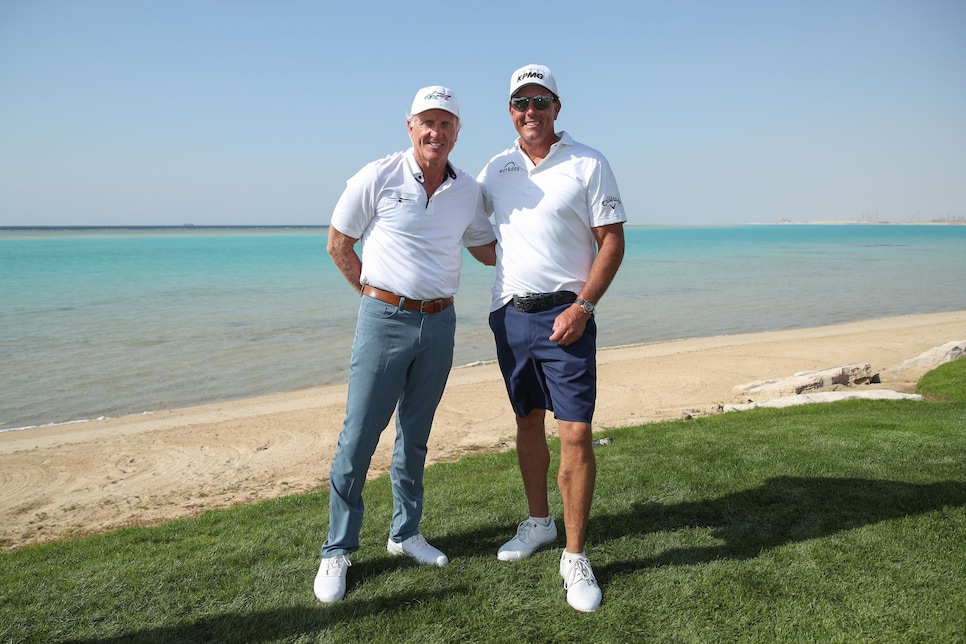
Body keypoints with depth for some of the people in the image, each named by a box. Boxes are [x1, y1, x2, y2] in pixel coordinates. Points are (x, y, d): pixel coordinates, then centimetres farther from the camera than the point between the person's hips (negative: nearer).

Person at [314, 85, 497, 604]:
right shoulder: (378, 178, -5)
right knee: (358, 437, -2)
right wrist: (374, 294, 1)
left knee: (414, 436, 15)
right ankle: (337, 551, 14)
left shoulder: (468, 192, 7)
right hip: (385, 319, -4)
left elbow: (488, 251, 19)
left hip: (439, 324, 4)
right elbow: (337, 244, 2)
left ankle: (405, 533, 31)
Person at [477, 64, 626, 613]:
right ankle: (539, 523, 32)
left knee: (577, 433, -8)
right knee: (528, 423, 14)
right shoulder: (496, 169, 11)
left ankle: (575, 557, 5)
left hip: (564, 315, -4)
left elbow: (613, 240, -6)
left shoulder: (588, 164, -2)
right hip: (509, 314, 5)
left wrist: (582, 307, -15)